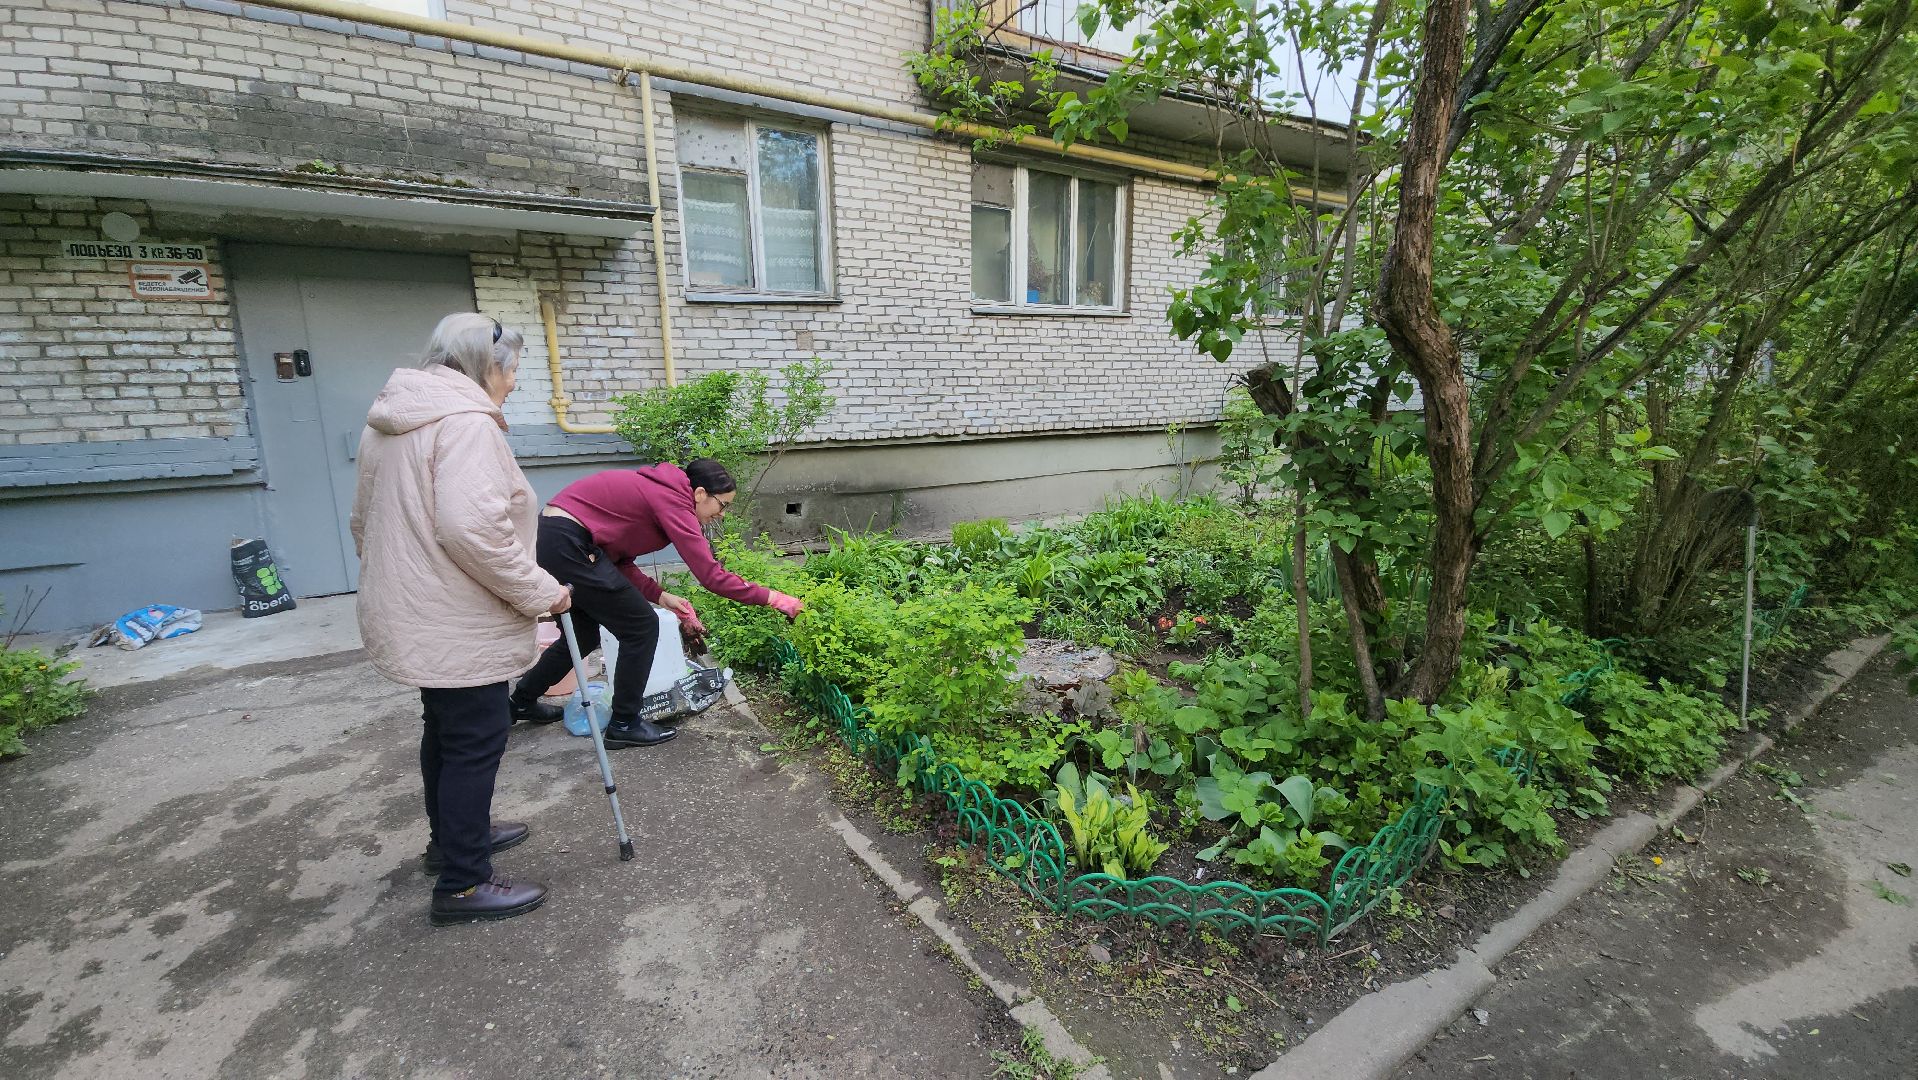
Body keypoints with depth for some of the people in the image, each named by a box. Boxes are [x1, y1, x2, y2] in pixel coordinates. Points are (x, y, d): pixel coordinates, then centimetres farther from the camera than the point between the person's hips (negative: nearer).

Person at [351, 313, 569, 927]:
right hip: (458, 625, -10)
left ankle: (451, 836, 41)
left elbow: (366, 522, 21)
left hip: (411, 616, 10)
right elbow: (471, 528, -31)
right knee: (475, 741, 1)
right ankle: (463, 884, 13)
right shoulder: (466, 421, -19)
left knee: (445, 729, 23)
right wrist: (540, 593, -21)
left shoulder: (391, 421, 14)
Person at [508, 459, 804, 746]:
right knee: (642, 627, -1)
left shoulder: (655, 491, 14)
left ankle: (522, 701, 44)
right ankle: (624, 725, 12)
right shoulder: (674, 501, -14)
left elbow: (618, 559, 12)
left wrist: (660, 596, 3)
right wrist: (772, 598, -15)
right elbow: (711, 575, -20)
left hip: (548, 537, 10)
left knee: (585, 635, 24)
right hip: (568, 544, -10)